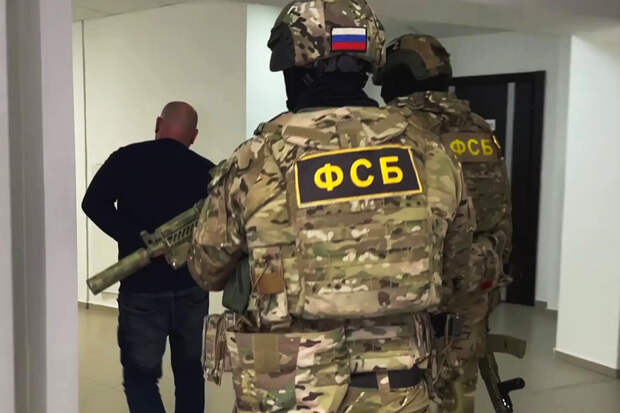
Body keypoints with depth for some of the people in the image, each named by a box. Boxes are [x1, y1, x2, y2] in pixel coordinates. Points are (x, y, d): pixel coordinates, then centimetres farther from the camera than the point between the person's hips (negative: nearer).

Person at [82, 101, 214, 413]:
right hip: (192, 288, 2)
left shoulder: (127, 159, -1)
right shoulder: (205, 170, 1)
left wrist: (138, 240, -12)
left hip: (142, 289, -2)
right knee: (189, 370, 19)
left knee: (140, 374, 9)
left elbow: (94, 203, -13)